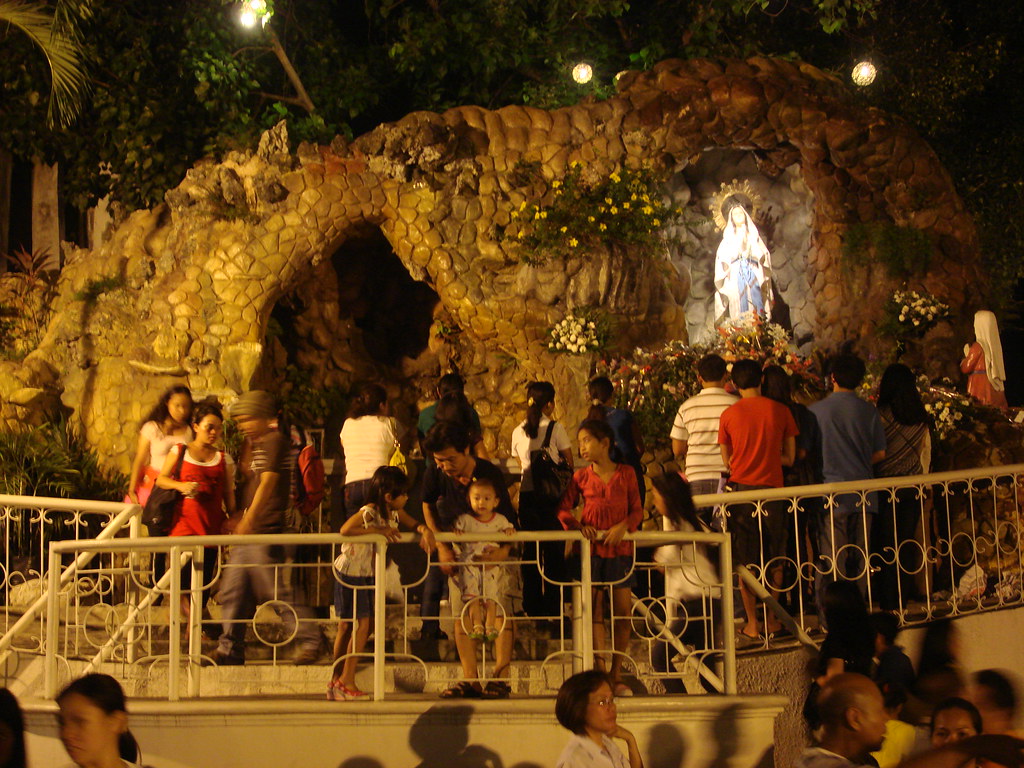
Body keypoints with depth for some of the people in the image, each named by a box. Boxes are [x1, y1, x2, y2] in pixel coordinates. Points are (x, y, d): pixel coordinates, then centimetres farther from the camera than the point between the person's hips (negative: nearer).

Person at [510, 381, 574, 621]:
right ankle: (553, 609, 0)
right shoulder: (556, 429, -7)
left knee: (530, 552, 11)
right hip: (551, 496, -4)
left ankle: (532, 608, 14)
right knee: (554, 552, 2)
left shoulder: (518, 432, 6)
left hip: (526, 495, 4)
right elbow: (569, 465, -2)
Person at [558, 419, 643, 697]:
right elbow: (563, 509, 7)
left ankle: (616, 674, 7)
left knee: (622, 609, -1)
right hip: (590, 547, 0)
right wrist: (578, 527, -10)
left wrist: (624, 526, -14)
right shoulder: (581, 477, 7)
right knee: (595, 609, -2)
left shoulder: (626, 473, 5)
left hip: (619, 546, 0)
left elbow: (637, 509, 4)